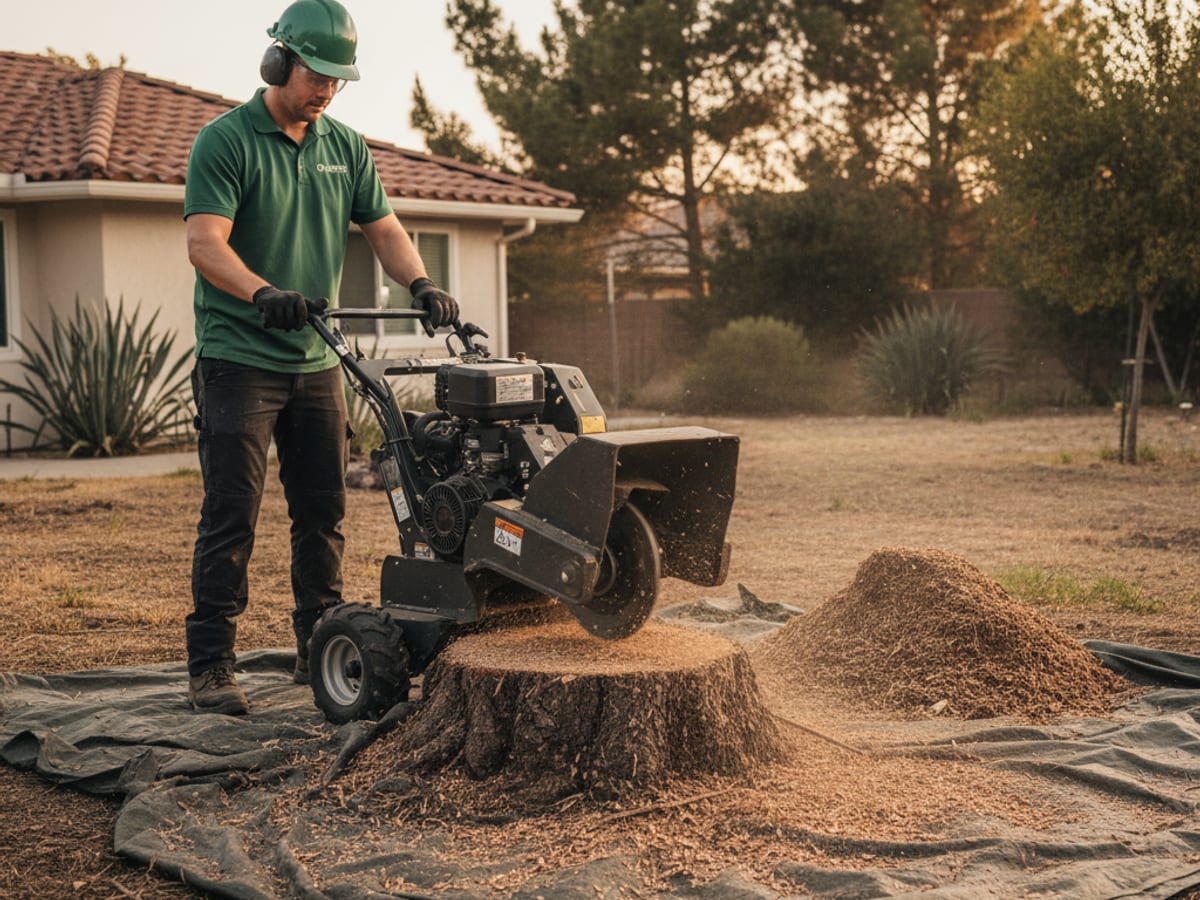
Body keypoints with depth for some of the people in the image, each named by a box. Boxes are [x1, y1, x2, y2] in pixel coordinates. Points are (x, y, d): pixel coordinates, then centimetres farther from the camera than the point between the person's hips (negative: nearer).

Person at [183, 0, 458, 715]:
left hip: (317, 361, 6)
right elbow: (205, 243, -18)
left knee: (324, 512, 9)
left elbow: (384, 228, 12)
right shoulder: (226, 141, -7)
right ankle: (211, 666, 1)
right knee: (232, 515, -6)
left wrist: (421, 284, -9)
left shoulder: (345, 147, 12)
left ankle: (320, 650, 21)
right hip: (239, 360, -6)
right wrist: (264, 293, -36)